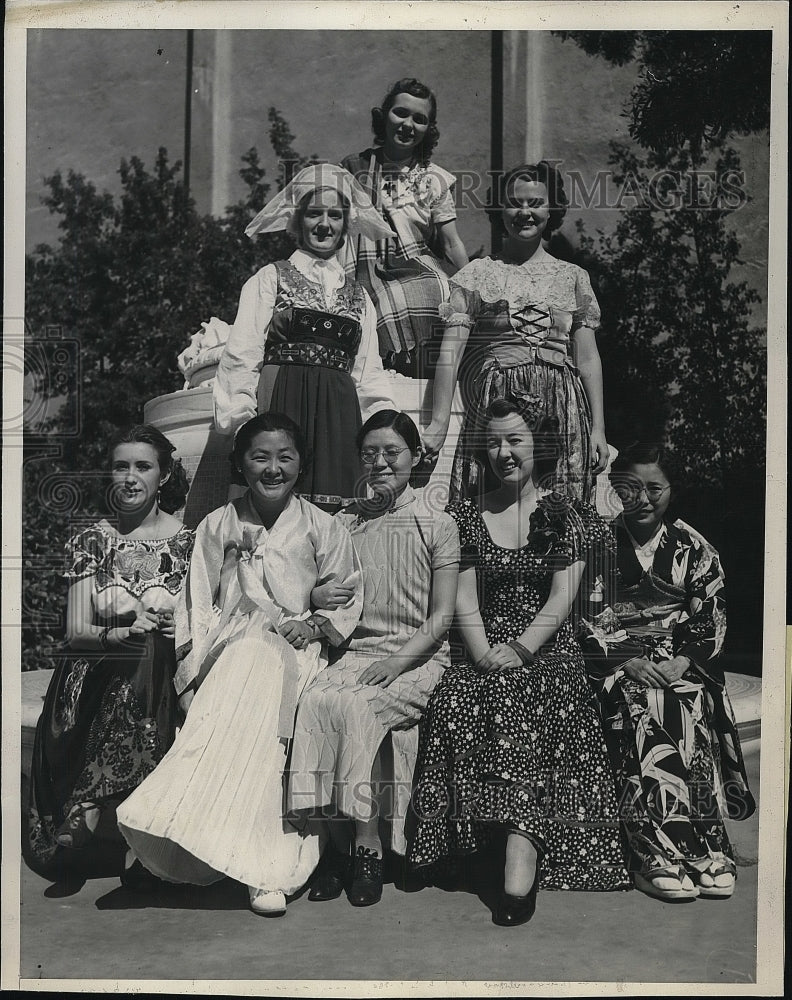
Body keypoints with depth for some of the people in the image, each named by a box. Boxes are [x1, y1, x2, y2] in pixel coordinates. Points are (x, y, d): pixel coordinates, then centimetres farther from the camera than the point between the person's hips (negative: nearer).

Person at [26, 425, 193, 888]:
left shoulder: (189, 542, 6)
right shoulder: (92, 541, 10)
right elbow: (75, 632, 2)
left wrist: (155, 631, -19)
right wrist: (121, 633, -18)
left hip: (170, 672, 0)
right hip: (103, 672, 1)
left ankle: (85, 815, -27)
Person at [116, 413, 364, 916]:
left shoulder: (322, 528, 11)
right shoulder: (217, 526, 15)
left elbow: (348, 597, 13)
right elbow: (199, 604, 11)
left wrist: (315, 625, -7)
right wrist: (200, 660, -4)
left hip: (295, 652, -1)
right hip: (232, 649, 1)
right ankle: (266, 866, -37)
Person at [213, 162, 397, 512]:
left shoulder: (358, 295, 20)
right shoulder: (269, 279, 9)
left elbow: (369, 376, 19)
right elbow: (241, 358, 1)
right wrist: (242, 423, -12)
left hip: (339, 418, 3)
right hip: (280, 408, -3)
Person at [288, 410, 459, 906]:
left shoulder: (437, 524, 2)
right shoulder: (346, 522, 13)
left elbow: (442, 616, -2)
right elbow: (327, 595, 18)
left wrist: (398, 661, -16)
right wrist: (317, 599, -6)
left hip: (418, 656, -3)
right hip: (357, 652, 3)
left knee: (357, 706, -31)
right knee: (314, 701, -27)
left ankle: (367, 843, -17)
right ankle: (337, 843, -18)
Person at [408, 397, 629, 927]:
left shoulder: (565, 514, 7)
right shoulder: (467, 515, 13)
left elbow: (561, 599, -3)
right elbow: (464, 597, 5)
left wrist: (518, 652, -16)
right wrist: (484, 654, -12)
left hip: (550, 651, -2)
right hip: (486, 654, 3)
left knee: (513, 695, -34)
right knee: (454, 698, -29)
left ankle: (521, 860, -36)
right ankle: (524, 848, -26)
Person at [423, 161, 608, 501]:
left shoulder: (573, 277, 13)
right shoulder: (478, 274, 6)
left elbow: (588, 359, 11)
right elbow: (451, 350, -4)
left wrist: (598, 428, 3)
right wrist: (439, 422, -14)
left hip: (562, 412, 2)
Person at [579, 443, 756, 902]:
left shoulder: (692, 546, 10)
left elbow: (712, 616, 4)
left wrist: (682, 662, -13)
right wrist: (626, 661, -13)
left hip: (681, 662, 1)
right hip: (616, 662, -1)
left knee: (691, 713, -30)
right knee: (639, 713, -31)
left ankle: (706, 845, -27)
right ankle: (657, 853, -31)